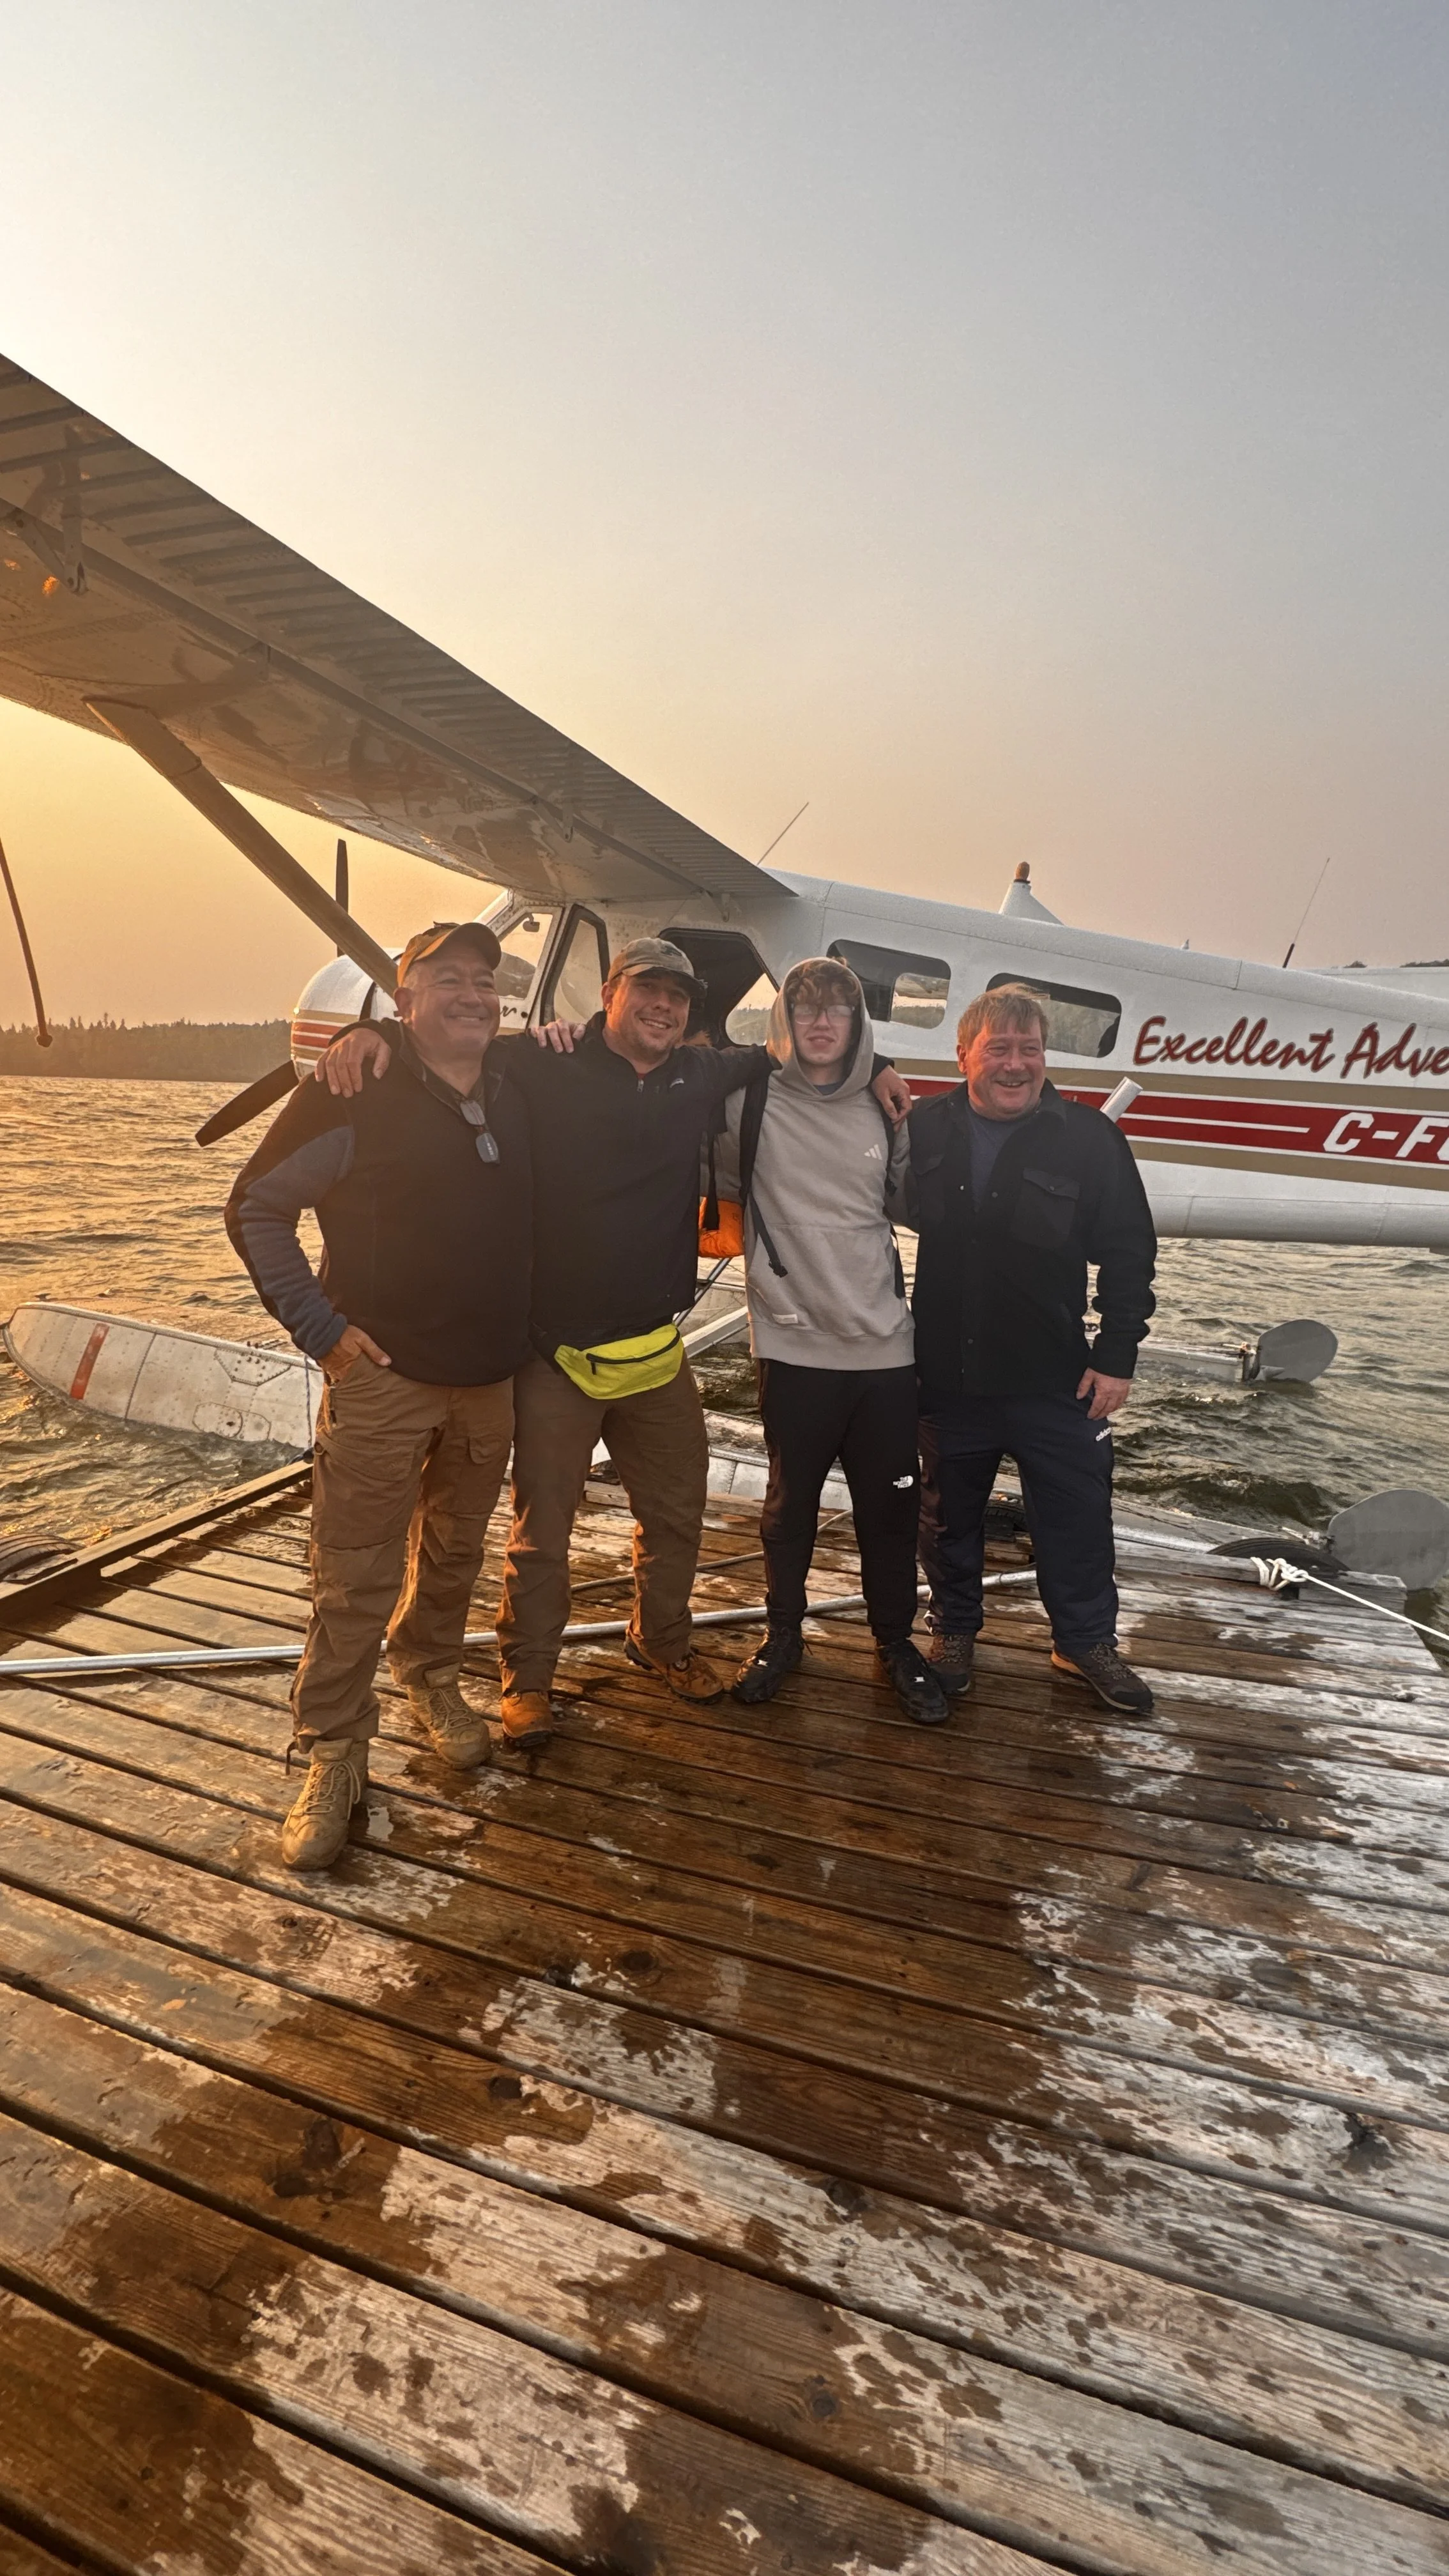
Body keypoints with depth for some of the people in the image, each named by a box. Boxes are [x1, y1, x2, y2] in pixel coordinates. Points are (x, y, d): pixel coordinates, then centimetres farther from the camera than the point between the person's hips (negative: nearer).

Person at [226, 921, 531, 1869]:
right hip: (383, 1374, -5)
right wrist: (318, 1326, -11)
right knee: (356, 1578, -1)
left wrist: (523, 1328, 10)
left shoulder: (517, 1101, 6)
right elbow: (258, 1207, -6)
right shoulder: (357, 1096, -11)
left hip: (490, 1377, 5)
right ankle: (333, 1757, 13)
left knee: (455, 1553, 19)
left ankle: (432, 1678, 41)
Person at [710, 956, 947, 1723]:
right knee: (791, 1502, 13)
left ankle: (895, 1639, 32)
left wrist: (912, 1126, 5)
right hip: (794, 1344, -3)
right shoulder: (751, 1105, -5)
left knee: (893, 1505, 11)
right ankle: (783, 1633, 35)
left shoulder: (882, 1111, 7)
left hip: (884, 1344, 3)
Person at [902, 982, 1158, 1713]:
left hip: (1054, 1378, -1)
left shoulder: (1089, 1139, -9)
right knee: (949, 1516, 17)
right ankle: (954, 1629, 38)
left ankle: (1086, 1641, 33)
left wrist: (1116, 1356, -7)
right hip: (947, 1375, 2)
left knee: (1077, 1519, 12)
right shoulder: (925, 1129, -3)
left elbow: (1128, 1254, -5)